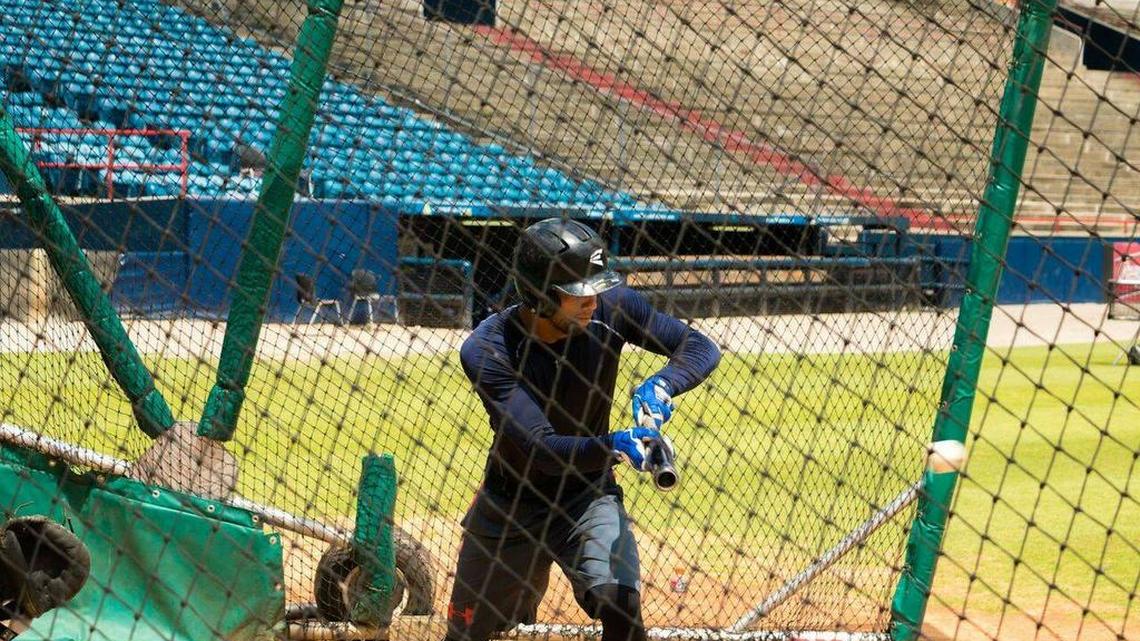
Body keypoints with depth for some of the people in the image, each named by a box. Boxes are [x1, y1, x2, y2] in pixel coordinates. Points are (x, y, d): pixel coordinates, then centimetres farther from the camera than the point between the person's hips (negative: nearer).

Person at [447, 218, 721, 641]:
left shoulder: (611, 309, -17)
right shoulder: (487, 350, -26)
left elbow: (701, 348, -11)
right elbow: (541, 449, -34)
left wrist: (661, 385, -33)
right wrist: (615, 446, -51)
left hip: (587, 496, 0)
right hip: (508, 506, 0)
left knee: (620, 607, -27)